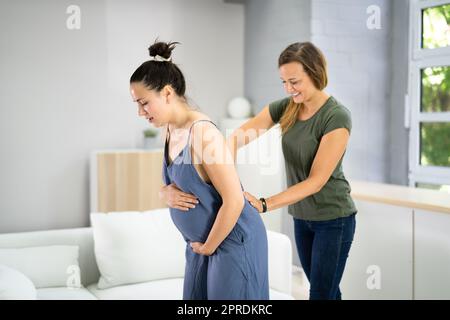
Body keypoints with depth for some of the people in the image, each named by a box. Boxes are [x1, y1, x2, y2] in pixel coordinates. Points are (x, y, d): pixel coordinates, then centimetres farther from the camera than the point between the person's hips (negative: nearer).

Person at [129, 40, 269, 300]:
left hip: (233, 240, -8)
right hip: (202, 242, 8)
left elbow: (234, 200, -23)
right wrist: (166, 192, -6)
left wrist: (208, 247, -12)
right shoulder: (171, 130, 3)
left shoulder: (202, 133, -23)